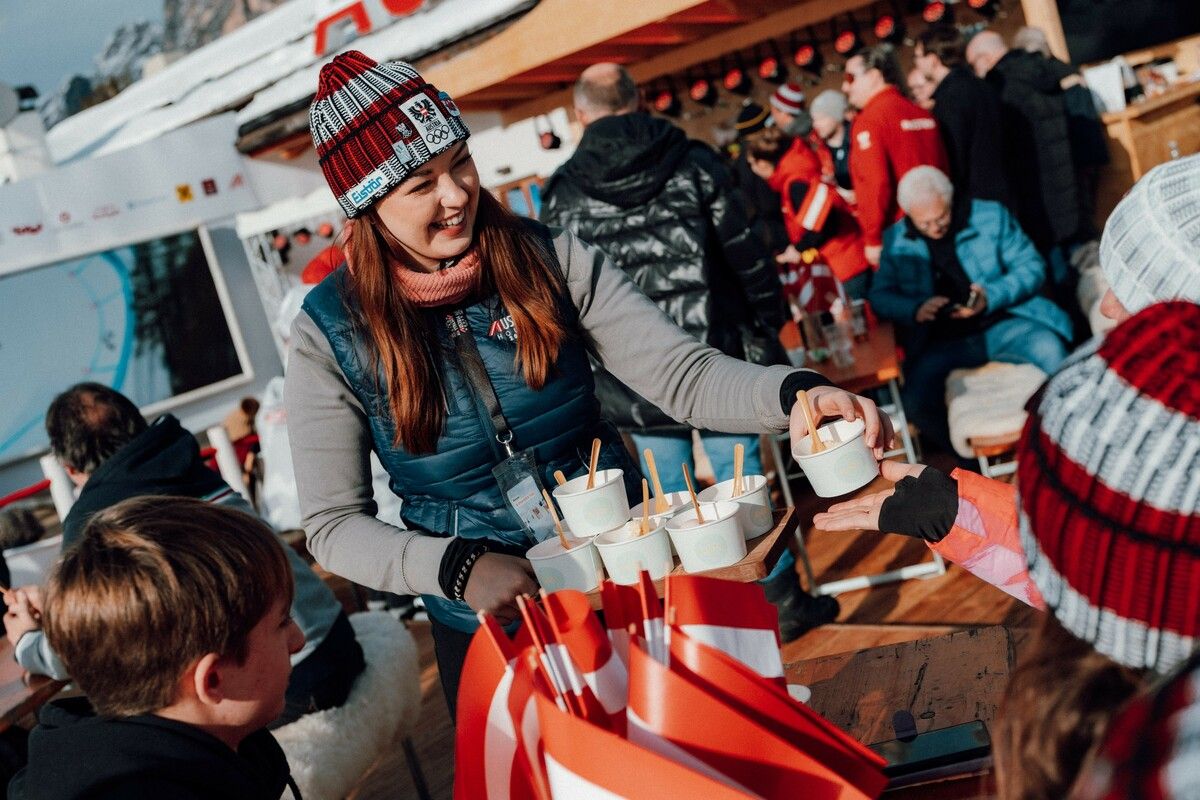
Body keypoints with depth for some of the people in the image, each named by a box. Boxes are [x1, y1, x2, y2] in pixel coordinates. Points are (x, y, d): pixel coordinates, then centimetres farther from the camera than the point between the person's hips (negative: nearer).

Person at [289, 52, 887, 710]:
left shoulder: (546, 257, -10)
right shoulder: (332, 333, -13)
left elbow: (680, 373, -14)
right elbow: (332, 526, -10)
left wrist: (796, 392, -32)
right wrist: (458, 567, -25)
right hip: (487, 626, -1)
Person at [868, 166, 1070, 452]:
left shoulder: (991, 216, 2)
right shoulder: (896, 240, 5)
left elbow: (1032, 267, 1)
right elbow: (880, 295, 7)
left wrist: (991, 296, -18)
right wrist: (915, 309, -15)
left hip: (1001, 323, -1)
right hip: (941, 341, 1)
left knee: (1051, 348, -31)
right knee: (916, 402, -26)